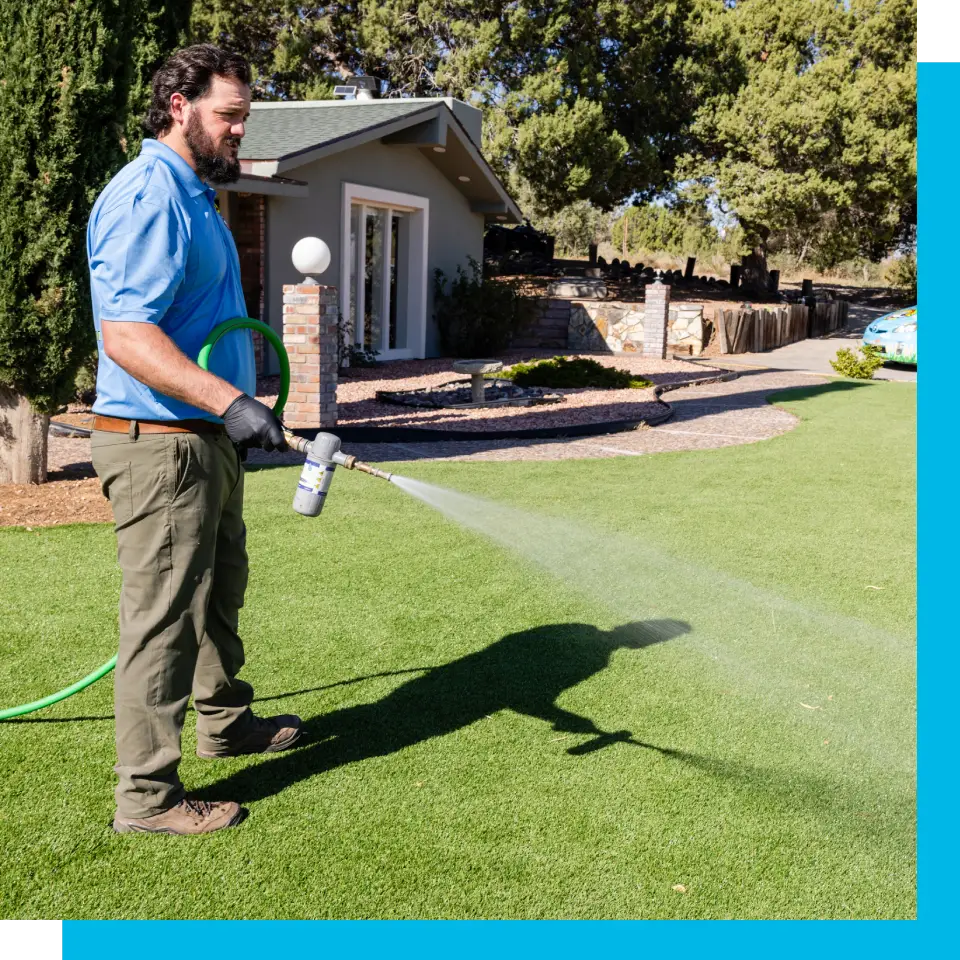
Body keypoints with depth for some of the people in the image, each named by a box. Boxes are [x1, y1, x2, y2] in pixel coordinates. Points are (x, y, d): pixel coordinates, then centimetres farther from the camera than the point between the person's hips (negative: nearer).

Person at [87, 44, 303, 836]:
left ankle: (225, 719, 42)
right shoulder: (147, 198, -18)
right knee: (162, 614, -4)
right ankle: (147, 795, 7)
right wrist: (229, 400, -36)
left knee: (220, 589, 23)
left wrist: (234, 407, 29)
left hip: (208, 438, 11)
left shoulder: (195, 196, 16)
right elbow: (126, 335, -28)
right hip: (160, 442, -11)